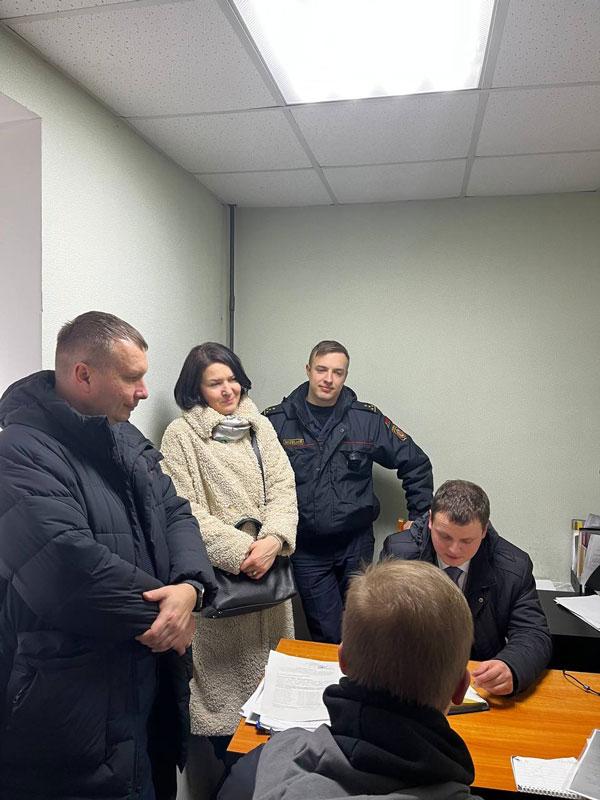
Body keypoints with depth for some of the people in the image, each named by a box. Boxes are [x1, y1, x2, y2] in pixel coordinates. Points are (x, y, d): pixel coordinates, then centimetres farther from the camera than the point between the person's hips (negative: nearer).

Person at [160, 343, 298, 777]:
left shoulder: (260, 425, 10)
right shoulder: (181, 435, -5)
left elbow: (284, 487, 5)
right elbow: (186, 510, -11)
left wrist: (273, 540, -12)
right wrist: (239, 552, -17)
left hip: (269, 566, 5)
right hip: (219, 574, -5)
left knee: (271, 667, 13)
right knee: (226, 676, 2)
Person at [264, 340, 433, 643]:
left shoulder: (368, 419, -2)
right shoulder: (276, 421, -5)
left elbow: (415, 464, 6)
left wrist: (419, 518, 5)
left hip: (356, 542, 1)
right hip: (306, 549, -1)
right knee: (327, 635, 5)